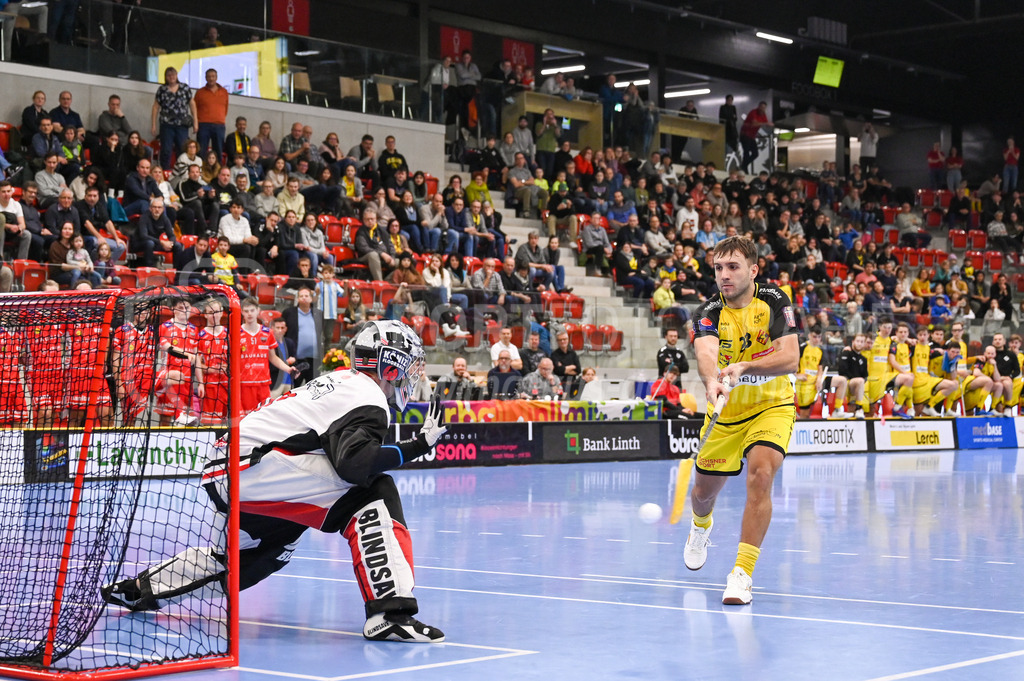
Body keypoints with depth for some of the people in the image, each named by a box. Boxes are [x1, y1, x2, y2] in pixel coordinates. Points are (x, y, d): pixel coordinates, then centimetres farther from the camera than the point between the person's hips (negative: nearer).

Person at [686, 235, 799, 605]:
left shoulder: (774, 301, -14)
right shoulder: (709, 313, -15)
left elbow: (791, 358, -22)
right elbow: (706, 352, -35)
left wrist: (744, 367, -37)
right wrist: (712, 380, -58)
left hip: (771, 406, -2)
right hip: (726, 411, 2)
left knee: (760, 475, -27)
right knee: (704, 491, 13)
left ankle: (743, 573, -22)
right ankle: (701, 527, 53)